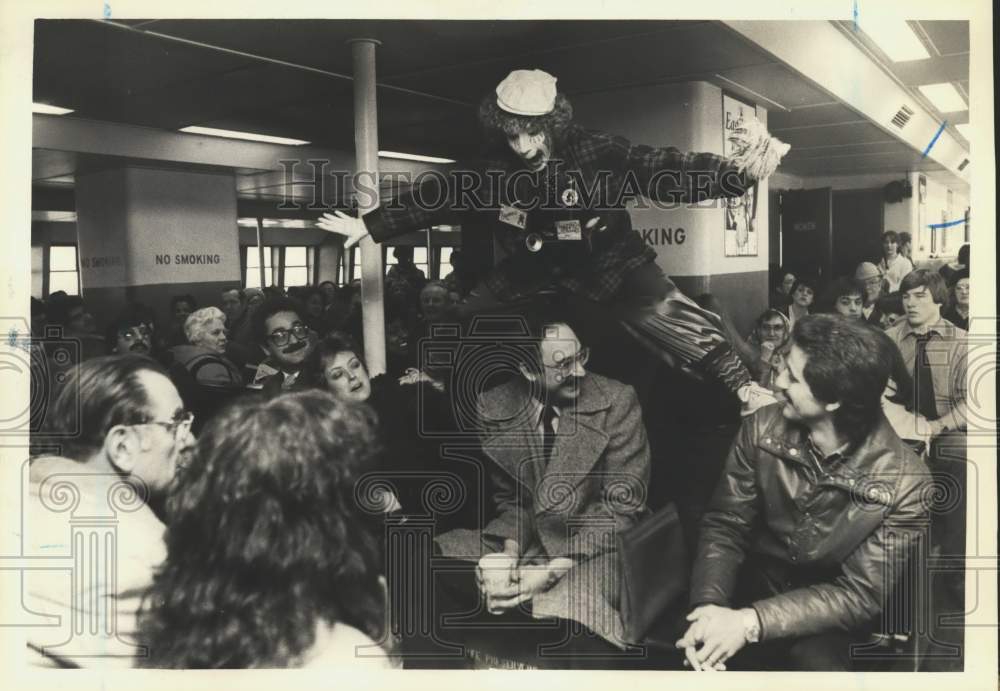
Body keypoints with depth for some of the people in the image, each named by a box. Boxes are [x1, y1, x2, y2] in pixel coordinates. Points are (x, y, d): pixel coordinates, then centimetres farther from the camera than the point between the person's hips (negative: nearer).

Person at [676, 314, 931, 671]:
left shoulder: (903, 481, -20)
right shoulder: (763, 428, -11)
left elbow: (860, 594, -17)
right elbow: (724, 526, -7)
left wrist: (751, 623, -28)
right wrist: (708, 605, -26)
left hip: (826, 622, -2)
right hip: (756, 585, 2)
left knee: (819, 659, -30)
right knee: (689, 654, -20)